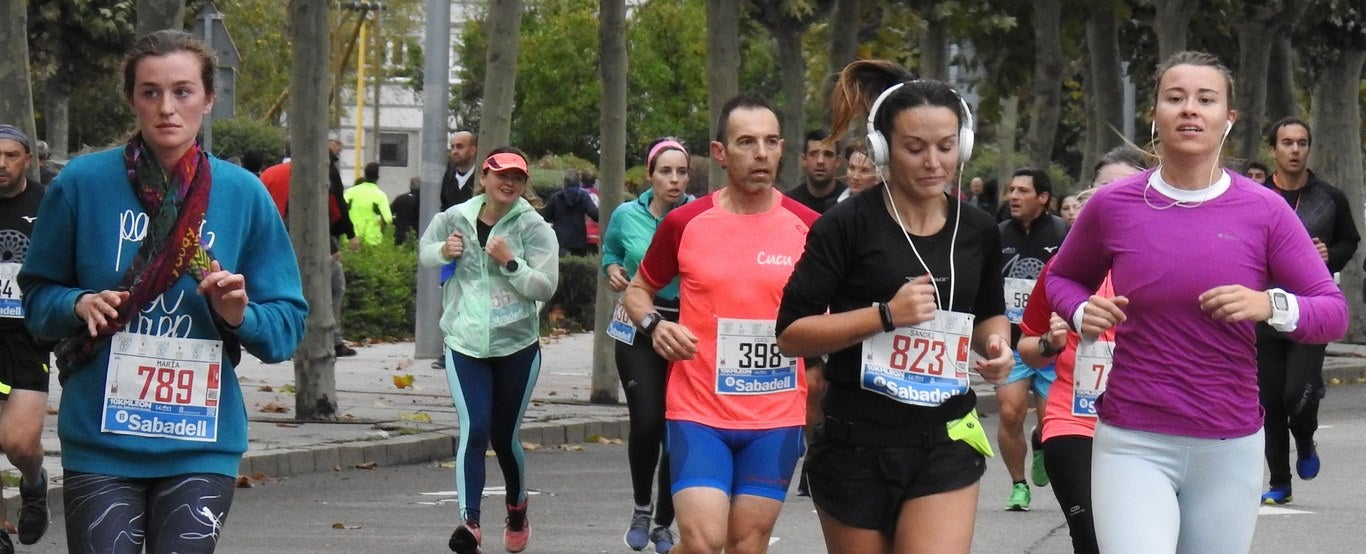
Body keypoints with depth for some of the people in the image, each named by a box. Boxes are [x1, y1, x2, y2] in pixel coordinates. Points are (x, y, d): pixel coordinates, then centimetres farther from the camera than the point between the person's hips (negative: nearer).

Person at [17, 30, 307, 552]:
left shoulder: (244, 194, 1)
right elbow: (37, 295, 7)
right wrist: (78, 305, -13)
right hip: (100, 441, -1)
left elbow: (287, 323, 4)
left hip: (202, 447, 1)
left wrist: (241, 315, -16)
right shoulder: (82, 183, -1)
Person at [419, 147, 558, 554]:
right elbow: (424, 252, 19)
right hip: (464, 345, 0)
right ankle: (469, 521, -22)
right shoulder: (455, 219, 1)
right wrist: (444, 252, -3)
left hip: (517, 347, 0)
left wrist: (510, 262, -23)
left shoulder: (534, 229, -6)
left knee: (505, 436, 12)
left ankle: (517, 507, 39)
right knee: (474, 430, -16)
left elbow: (545, 287, -9)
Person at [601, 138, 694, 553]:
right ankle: (641, 508, 13)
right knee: (647, 423, -12)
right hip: (637, 329, 1)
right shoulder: (627, 216, 3)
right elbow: (610, 250, 22)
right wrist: (613, 270, 2)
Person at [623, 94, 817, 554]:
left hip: (777, 416, 1)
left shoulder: (808, 227, 1)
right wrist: (653, 325, -8)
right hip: (698, 410, -1)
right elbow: (638, 290, 13)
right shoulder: (685, 223, 0)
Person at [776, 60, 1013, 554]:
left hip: (946, 443, 2)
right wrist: (886, 315, -20)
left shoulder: (978, 232, 6)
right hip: (858, 444, -2)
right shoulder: (847, 226, -8)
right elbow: (790, 334, -10)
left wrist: (995, 342, 1)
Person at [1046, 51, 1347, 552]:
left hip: (1230, 449, 1)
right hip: (1133, 444, -1)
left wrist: (1272, 306, -20)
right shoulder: (1113, 207, 0)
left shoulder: (1265, 211, -1)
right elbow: (1062, 277, 19)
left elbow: (1334, 313, 0)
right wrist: (1082, 312, -4)